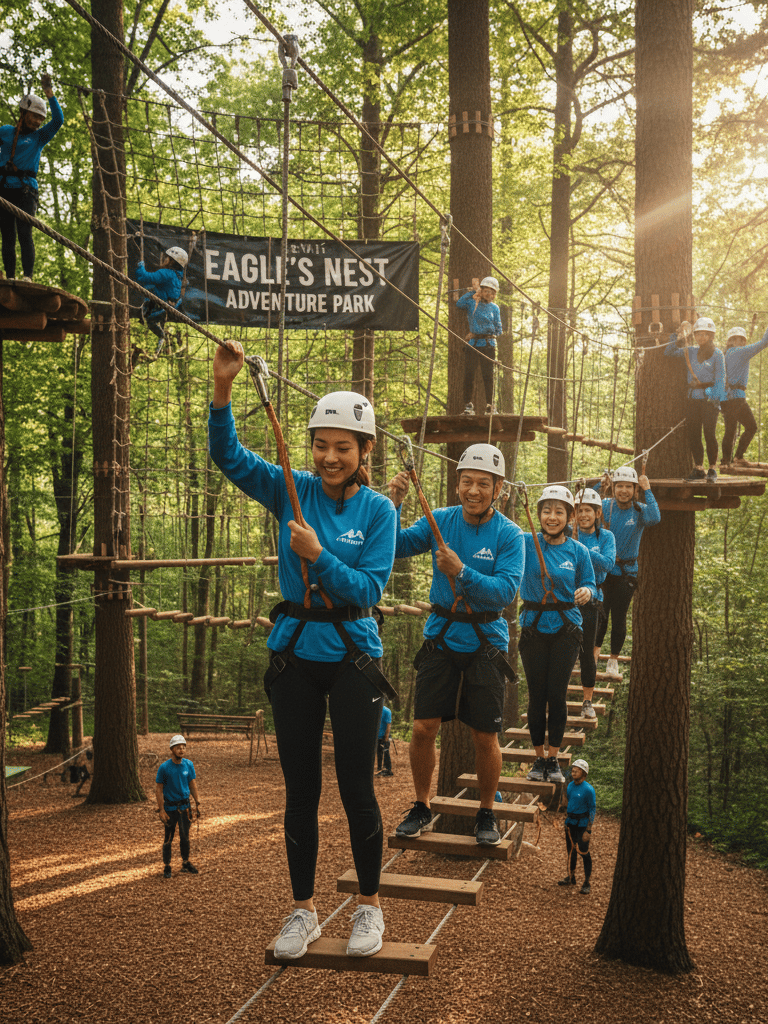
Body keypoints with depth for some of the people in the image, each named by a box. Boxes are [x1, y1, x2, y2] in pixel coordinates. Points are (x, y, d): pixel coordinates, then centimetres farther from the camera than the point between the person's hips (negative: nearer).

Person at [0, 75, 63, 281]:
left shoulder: (39, 136, 10)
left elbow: (58, 120, -2)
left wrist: (48, 92, -6)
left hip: (26, 190, -2)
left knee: (24, 232, -17)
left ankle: (28, 277, -24)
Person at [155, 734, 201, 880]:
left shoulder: (188, 764, -2)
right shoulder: (164, 767, -14)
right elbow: (158, 789, -10)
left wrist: (197, 803, 5)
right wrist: (161, 810, -13)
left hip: (185, 806, 3)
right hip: (170, 807, -3)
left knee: (185, 837, 13)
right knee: (168, 839, 5)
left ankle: (186, 864, 28)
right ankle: (167, 867, 18)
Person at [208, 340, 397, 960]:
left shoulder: (378, 510, -6)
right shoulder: (294, 491, -1)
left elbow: (369, 590, -12)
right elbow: (229, 455, -8)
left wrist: (318, 556, -25)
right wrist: (223, 390, -22)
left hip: (352, 657, -2)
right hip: (295, 656, 3)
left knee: (356, 788, 4)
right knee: (300, 789, 10)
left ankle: (370, 907, 23)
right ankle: (304, 911, 24)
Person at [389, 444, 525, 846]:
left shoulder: (508, 534, -8)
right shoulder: (440, 521, 0)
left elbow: (507, 590, -17)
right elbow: (395, 547, -5)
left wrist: (462, 572, -28)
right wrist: (394, 504, -19)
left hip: (485, 642, -2)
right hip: (441, 637, 2)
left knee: (485, 736, 3)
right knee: (423, 727, -2)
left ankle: (486, 814, 24)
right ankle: (421, 807, 19)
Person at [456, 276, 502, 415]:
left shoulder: (495, 308, 13)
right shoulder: (472, 303, 11)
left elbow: (498, 330, 10)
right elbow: (459, 304, -10)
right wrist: (473, 293, -4)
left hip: (488, 345, 0)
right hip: (472, 344, 0)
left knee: (488, 375, -1)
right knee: (469, 374, -4)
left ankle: (490, 404, 5)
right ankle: (468, 404, 2)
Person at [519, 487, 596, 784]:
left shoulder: (578, 551, 1)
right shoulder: (525, 544, -4)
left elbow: (590, 584, 7)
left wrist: (587, 592, -16)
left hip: (566, 629, 1)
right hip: (534, 627, 0)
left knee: (557, 693, 1)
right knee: (537, 694, 4)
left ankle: (553, 759, 15)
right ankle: (539, 758, 18)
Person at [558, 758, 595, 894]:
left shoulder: (588, 789, -16)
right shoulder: (570, 786, 3)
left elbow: (592, 810, -13)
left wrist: (588, 830, -15)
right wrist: (565, 820, 16)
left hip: (582, 823, -7)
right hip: (570, 822, 7)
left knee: (584, 852, -3)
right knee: (570, 850, 17)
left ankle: (587, 883, 7)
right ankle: (571, 877, 33)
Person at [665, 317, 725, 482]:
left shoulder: (717, 354, 0)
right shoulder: (690, 351, 13)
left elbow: (720, 378, -4)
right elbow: (668, 352, 17)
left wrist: (715, 398, -15)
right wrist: (678, 340, 2)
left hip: (709, 398, -5)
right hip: (693, 398, 5)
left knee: (709, 434, -7)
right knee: (693, 434, 4)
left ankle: (712, 469, 2)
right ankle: (698, 469, 13)